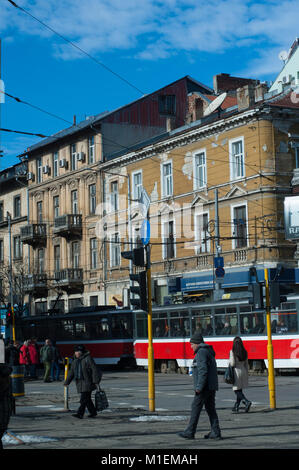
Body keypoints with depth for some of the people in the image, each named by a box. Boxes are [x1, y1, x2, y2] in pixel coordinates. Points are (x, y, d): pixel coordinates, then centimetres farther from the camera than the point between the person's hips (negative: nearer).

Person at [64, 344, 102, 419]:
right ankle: (93, 412, 21)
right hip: (80, 382, 7)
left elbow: (94, 370, -13)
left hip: (87, 381, -7)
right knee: (87, 399, 11)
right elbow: (71, 372, 12)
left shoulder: (88, 358, -11)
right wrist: (67, 382, 5)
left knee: (84, 399, -12)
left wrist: (96, 381, -18)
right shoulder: (75, 360, 12)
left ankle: (80, 413, -16)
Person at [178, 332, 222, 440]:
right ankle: (215, 432, 6)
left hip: (204, 387, -10)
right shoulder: (208, 352, 19)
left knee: (196, 408, -3)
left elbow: (203, 371, -21)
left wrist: (199, 387, -21)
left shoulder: (201, 352, -12)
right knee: (210, 408, 9)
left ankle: (190, 432, 0)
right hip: (212, 386, 10)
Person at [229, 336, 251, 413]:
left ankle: (247, 402, -20)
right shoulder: (244, 352, 4)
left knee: (237, 391, 1)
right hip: (243, 371, 6)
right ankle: (236, 407, 19)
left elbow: (232, 364, -16)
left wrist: (229, 362, 6)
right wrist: (246, 374, 17)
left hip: (236, 371, -6)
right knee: (240, 390, 14)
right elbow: (246, 364, 9)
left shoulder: (232, 352, -12)